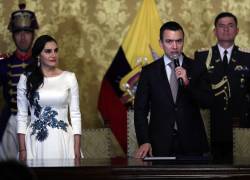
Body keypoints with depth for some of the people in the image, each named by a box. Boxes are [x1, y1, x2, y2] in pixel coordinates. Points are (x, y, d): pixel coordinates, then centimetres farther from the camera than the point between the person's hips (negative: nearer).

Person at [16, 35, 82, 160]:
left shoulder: (69, 78, 3)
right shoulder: (26, 79, 1)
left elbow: (75, 114, 3)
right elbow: (22, 116, 3)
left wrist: (77, 149, -3)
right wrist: (22, 149, -3)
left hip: (62, 140, 0)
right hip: (36, 141, 0)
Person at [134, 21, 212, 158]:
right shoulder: (149, 71, 3)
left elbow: (207, 102, -2)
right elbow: (140, 109, 1)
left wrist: (188, 83, -18)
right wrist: (144, 142, -12)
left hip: (191, 144, 1)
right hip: (160, 146, 0)